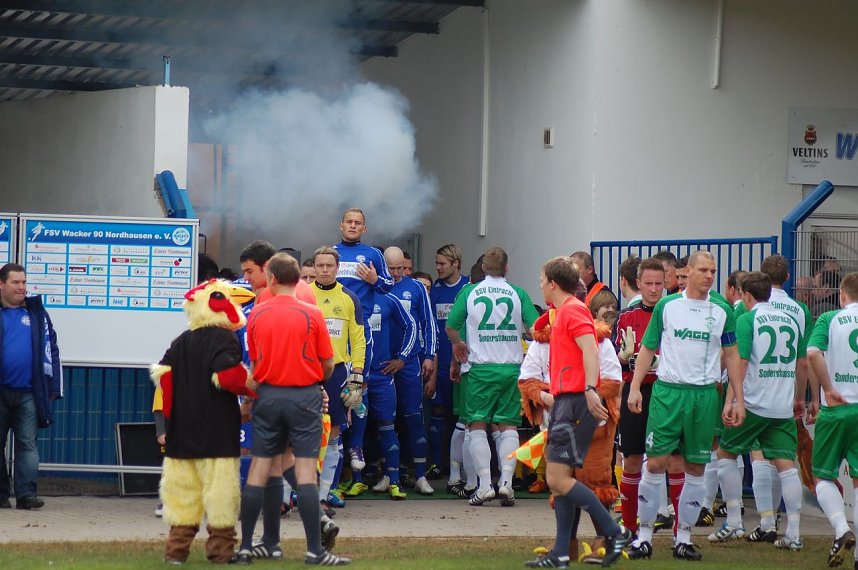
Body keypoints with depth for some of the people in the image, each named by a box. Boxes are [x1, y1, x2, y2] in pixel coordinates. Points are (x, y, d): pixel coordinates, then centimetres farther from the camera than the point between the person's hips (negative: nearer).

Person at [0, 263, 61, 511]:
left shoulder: (36, 313, 8)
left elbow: (50, 350, 8)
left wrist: (52, 388, 3)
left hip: (28, 393, 0)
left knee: (27, 444, -3)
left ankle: (26, 493, -4)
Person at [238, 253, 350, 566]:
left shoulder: (257, 314, 1)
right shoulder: (311, 314, -6)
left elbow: (254, 362, 8)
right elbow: (328, 363, -1)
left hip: (268, 395, 2)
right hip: (305, 396, -2)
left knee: (259, 467, 7)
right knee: (305, 469, -4)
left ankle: (245, 546, 8)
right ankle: (314, 550, -7)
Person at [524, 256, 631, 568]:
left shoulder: (573, 310, -9)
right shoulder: (563, 312, 20)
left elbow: (590, 349, -23)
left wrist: (590, 389, -34)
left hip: (575, 401, -10)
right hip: (565, 401, 10)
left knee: (558, 479, -13)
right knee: (558, 479, 10)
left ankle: (615, 532, -9)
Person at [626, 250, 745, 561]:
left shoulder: (722, 311, 6)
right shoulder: (666, 306, 3)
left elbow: (731, 355, 12)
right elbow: (648, 348, 8)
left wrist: (738, 400, 8)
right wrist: (635, 388, -1)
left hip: (705, 395, 2)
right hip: (667, 392, -2)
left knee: (696, 468, 3)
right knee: (655, 463, -5)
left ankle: (684, 538, 11)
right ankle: (644, 535, 3)